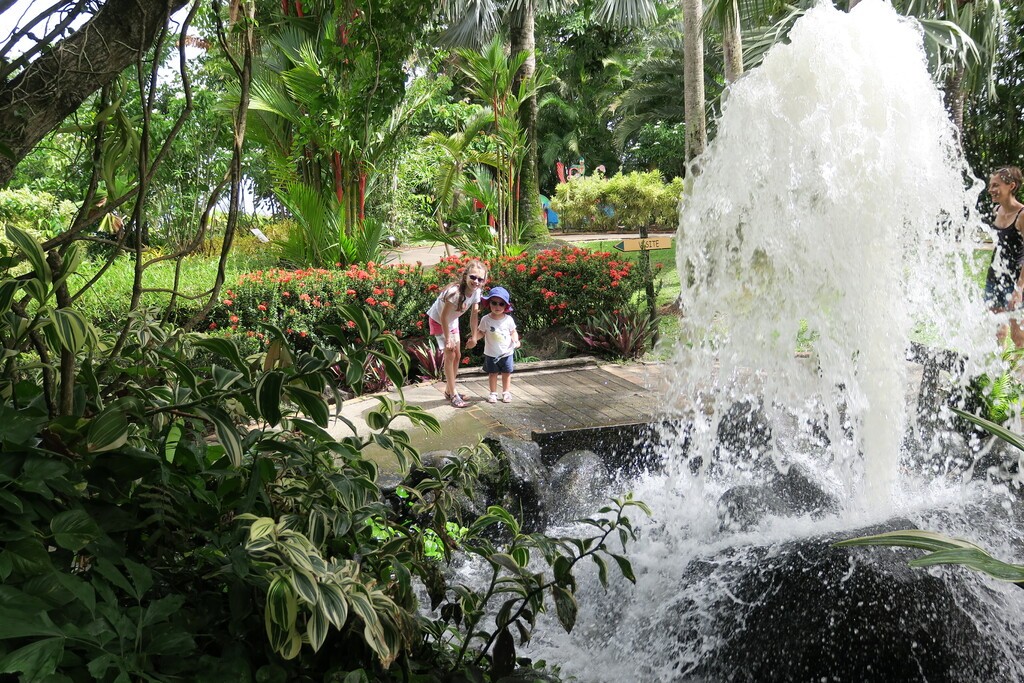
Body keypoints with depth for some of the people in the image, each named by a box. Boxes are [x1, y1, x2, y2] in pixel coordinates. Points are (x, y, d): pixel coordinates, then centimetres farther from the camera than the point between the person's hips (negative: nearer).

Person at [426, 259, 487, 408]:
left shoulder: (476, 291, -17)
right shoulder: (455, 292, -37)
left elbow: (474, 315, -5)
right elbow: (443, 316, -29)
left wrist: (473, 336, -3)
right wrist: (448, 339, -23)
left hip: (452, 321, 7)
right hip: (438, 321, -7)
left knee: (457, 355, 10)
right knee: (450, 355, -9)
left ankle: (448, 390, 26)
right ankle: (453, 395, -1)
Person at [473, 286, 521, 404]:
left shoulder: (508, 320, -9)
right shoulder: (485, 320, -11)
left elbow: (513, 332, 3)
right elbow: (481, 332, -2)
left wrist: (516, 341, -14)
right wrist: (474, 336, -22)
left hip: (506, 353, 1)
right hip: (491, 354, 0)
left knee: (506, 373, 11)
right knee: (492, 373, 10)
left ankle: (506, 392, 25)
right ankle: (493, 393, 23)